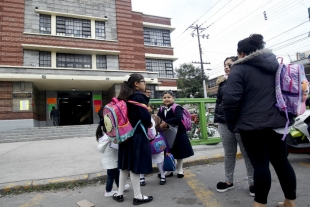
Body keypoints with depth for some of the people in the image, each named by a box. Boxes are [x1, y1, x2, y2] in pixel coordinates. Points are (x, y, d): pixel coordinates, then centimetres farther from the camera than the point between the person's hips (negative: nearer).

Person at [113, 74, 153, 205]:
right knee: (135, 166, 2)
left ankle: (119, 194, 27)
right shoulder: (139, 96, -14)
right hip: (137, 135, -8)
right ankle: (137, 197, 16)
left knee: (126, 165, 16)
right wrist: (149, 124, 1)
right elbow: (145, 116, -20)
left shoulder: (125, 97, 12)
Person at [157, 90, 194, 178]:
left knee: (179, 153, 12)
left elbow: (178, 118, -31)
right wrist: (161, 124, -24)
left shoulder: (177, 108, -15)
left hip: (178, 134, -4)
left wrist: (166, 122, -36)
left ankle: (179, 170, 33)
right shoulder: (161, 110, 2)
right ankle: (169, 171, 31)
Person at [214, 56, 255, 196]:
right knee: (229, 154, 10)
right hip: (224, 122, 4)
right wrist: (217, 117, 11)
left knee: (247, 153, 5)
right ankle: (229, 181, 22)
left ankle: (252, 182, 19)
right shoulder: (222, 82, 14)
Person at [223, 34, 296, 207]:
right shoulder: (277, 65, 16)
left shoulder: (240, 68, -7)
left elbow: (231, 99, -18)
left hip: (252, 124, -7)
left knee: (260, 163, -1)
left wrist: (232, 123, -5)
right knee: (281, 161, 15)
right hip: (277, 122, 7)